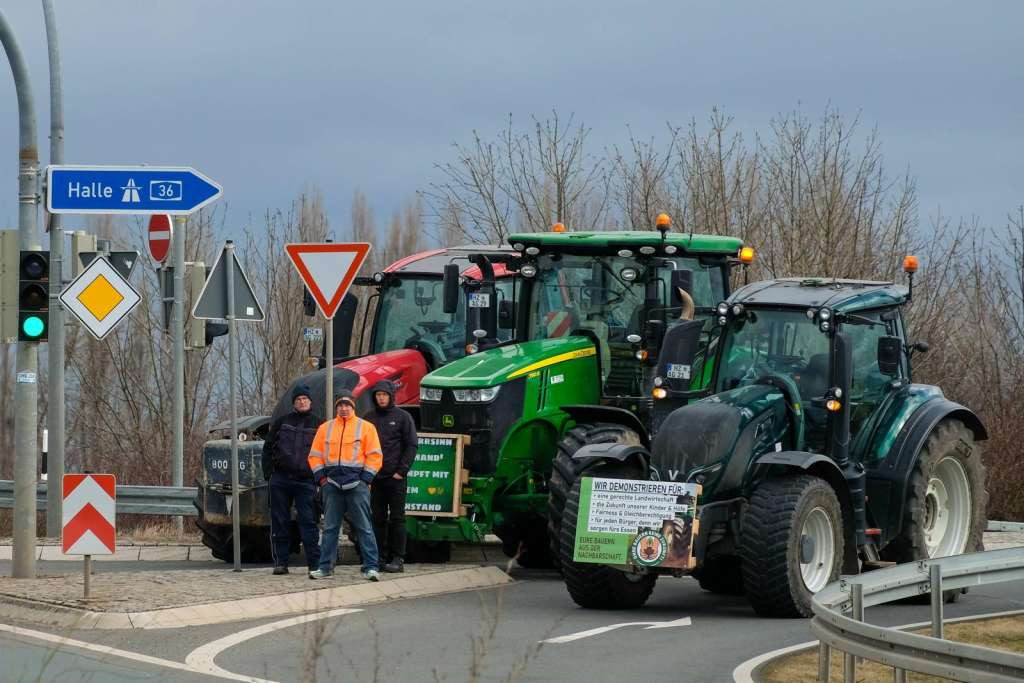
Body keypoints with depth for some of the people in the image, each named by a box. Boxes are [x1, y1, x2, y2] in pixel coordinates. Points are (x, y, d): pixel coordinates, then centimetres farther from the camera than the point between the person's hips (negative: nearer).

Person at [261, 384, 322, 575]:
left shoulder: (318, 425, 9)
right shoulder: (282, 422, 13)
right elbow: (268, 448, 15)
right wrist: (268, 471, 5)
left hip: (306, 480, -2)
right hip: (281, 479, 2)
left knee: (308, 521, -7)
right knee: (280, 521, 2)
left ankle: (314, 562, -6)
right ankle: (280, 562, 6)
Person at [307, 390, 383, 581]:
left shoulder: (366, 427, 5)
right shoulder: (325, 428, 14)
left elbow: (375, 455, 1)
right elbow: (315, 455, 15)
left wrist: (366, 478, -7)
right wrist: (320, 476, 2)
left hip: (357, 484, -3)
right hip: (332, 485, 3)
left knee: (364, 528, -4)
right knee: (330, 528, 6)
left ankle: (371, 567, -5)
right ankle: (325, 567, 11)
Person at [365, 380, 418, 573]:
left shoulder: (403, 417, 0)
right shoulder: (369, 419, 11)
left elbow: (411, 445, -2)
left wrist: (402, 471, -10)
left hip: (396, 477, -4)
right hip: (375, 477, 4)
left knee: (397, 518, -1)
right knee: (377, 518, 5)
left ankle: (397, 559, 0)